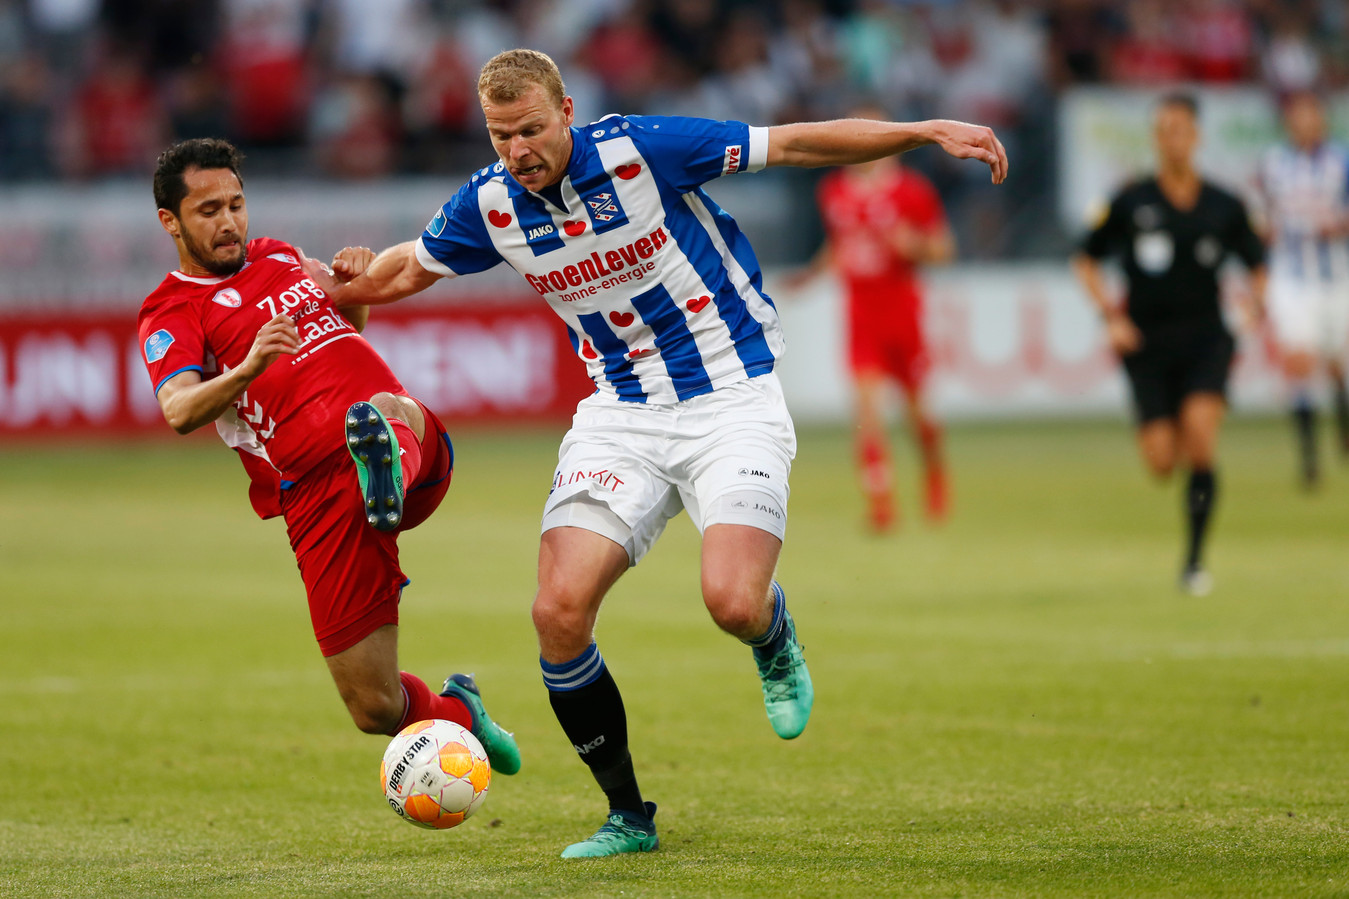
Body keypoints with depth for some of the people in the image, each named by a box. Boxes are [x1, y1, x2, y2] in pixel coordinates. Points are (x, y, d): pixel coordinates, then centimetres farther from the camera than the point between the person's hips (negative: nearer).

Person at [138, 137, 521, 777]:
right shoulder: (171, 312, 4)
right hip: (320, 496, -3)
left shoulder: (278, 257, 23)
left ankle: (389, 478, -69)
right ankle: (457, 712, 29)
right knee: (376, 709, -4)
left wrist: (352, 279, 18)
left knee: (386, 408, -36)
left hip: (419, 449, 3)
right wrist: (246, 369, -34)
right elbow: (178, 411, -15)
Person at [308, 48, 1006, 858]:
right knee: (560, 610, -14)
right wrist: (337, 288, 5)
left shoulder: (642, 149, -17)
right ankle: (629, 816, 3)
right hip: (622, 416, 4)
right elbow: (410, 267, 19)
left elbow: (796, 144, -13)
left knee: (733, 602, -24)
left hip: (733, 401, -4)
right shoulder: (490, 204, -3)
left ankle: (775, 642, 17)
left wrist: (928, 132, -17)